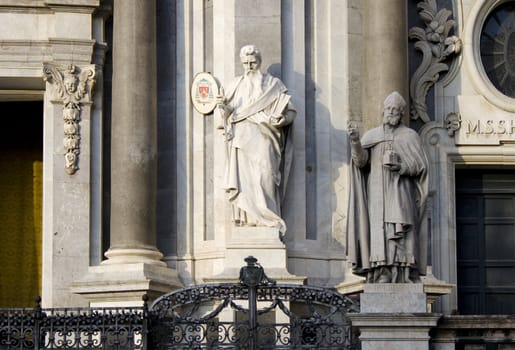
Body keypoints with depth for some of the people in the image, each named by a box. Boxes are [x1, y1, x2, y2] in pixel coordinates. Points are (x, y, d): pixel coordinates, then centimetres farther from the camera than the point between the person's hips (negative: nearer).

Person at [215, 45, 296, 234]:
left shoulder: (273, 84, 9)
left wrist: (283, 118, -16)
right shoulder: (236, 85, 16)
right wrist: (223, 104, -13)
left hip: (263, 139, -3)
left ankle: (266, 221, -14)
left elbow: (290, 111, 6)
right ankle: (247, 219, -10)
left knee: (263, 179, -13)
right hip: (241, 141, 3)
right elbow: (227, 113, 9)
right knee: (243, 180, -7)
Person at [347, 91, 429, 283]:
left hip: (401, 196, -1)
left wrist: (399, 166, -14)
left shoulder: (410, 136, 11)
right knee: (379, 238, -9)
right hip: (377, 197, 2)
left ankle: (407, 282, -17)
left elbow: (421, 165, 3)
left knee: (402, 239, -12)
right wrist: (356, 142, -19)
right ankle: (380, 283, -14)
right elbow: (361, 161, 0)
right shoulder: (371, 135, 16)